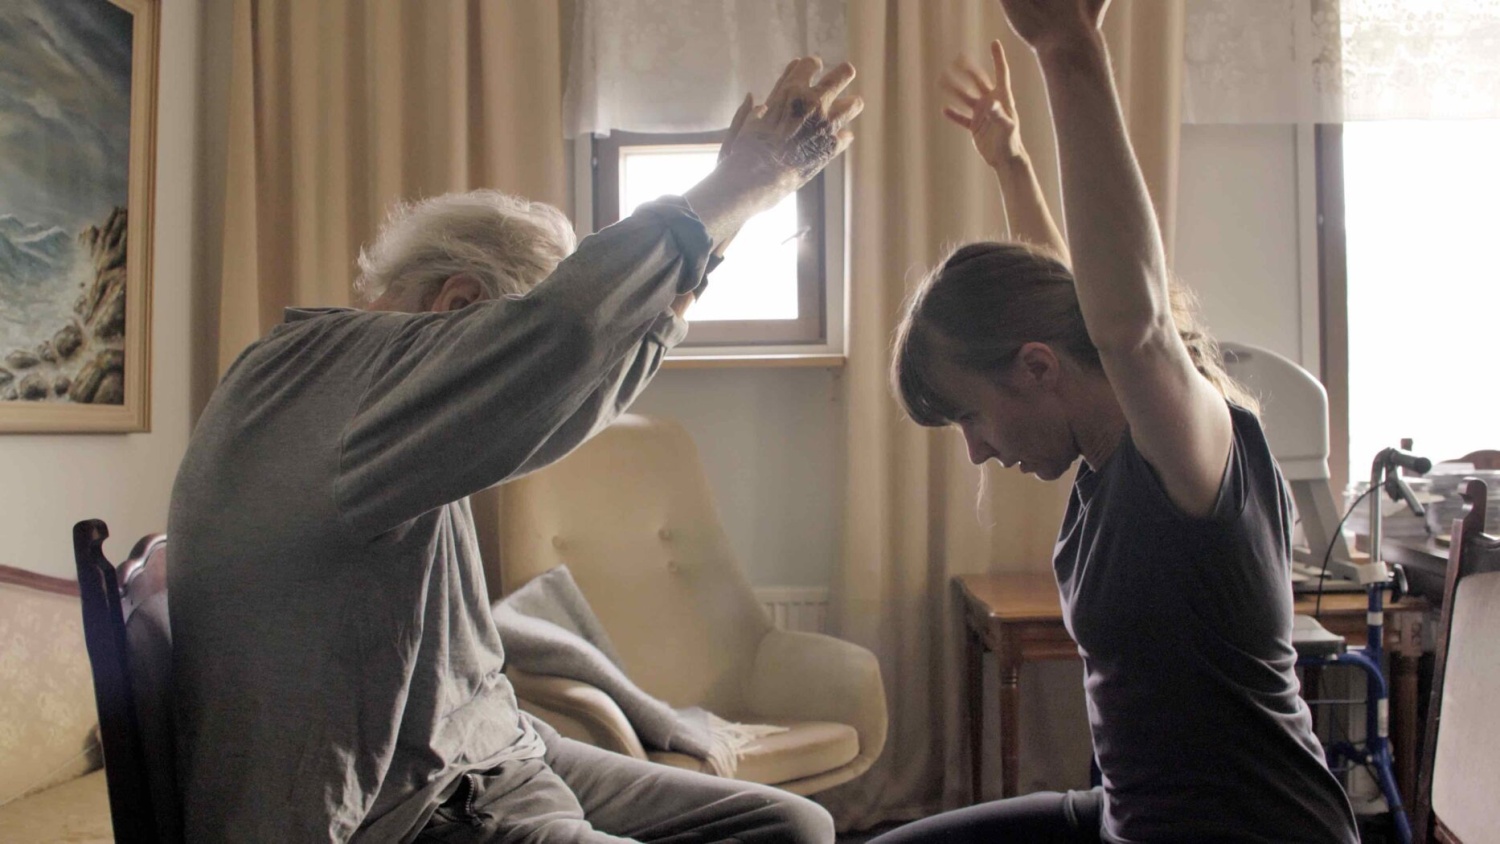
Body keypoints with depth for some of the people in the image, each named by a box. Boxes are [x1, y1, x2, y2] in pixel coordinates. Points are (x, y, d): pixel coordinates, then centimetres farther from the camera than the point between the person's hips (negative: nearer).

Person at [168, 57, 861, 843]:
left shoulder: (364, 377, 12)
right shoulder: (322, 374, -18)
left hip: (487, 754, 10)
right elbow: (557, 338, -32)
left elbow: (582, 383, 22)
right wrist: (740, 186, -20)